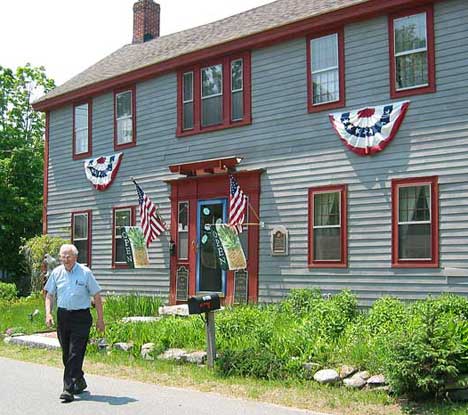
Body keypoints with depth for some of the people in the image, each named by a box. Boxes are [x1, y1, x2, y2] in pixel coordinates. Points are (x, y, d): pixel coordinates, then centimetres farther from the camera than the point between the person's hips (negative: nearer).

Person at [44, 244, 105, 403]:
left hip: (81, 317, -4)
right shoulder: (56, 273, 6)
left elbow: (96, 296, 0)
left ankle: (69, 389, -9)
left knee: (75, 354, -9)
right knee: (66, 354, 12)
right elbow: (49, 295, 13)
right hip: (62, 316, 5)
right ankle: (80, 382, 31)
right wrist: (48, 313, -4)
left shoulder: (85, 272, -4)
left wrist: (100, 319, -2)